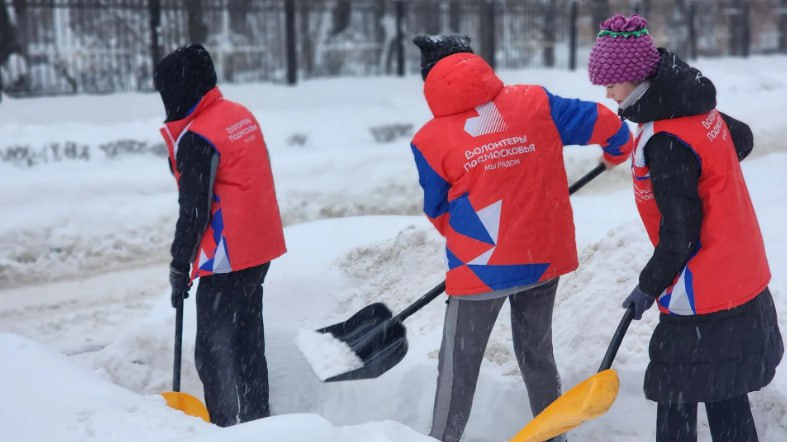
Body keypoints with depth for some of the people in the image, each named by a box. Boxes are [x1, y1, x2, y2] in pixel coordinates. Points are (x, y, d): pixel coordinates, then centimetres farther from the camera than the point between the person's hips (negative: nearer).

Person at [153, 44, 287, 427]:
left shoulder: (196, 139, -18)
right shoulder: (242, 115, 8)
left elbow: (193, 211, -17)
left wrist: (179, 266, -8)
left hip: (226, 259, -9)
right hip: (262, 249, 9)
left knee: (213, 349, -2)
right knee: (248, 339, 18)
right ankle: (257, 420, 27)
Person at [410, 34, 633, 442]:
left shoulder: (431, 140, -8)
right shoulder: (535, 103, -4)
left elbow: (438, 213, 4)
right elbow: (604, 124, 2)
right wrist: (618, 151, 25)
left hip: (481, 267, -4)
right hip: (546, 256, 4)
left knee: (458, 368, 10)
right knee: (537, 354, 23)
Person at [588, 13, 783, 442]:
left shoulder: (664, 142, -25)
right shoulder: (699, 107, 2)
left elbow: (679, 233, -22)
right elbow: (741, 140, 23)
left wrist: (649, 287, -9)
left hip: (699, 297, -9)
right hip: (742, 283, 9)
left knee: (676, 399, 1)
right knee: (726, 393, 20)